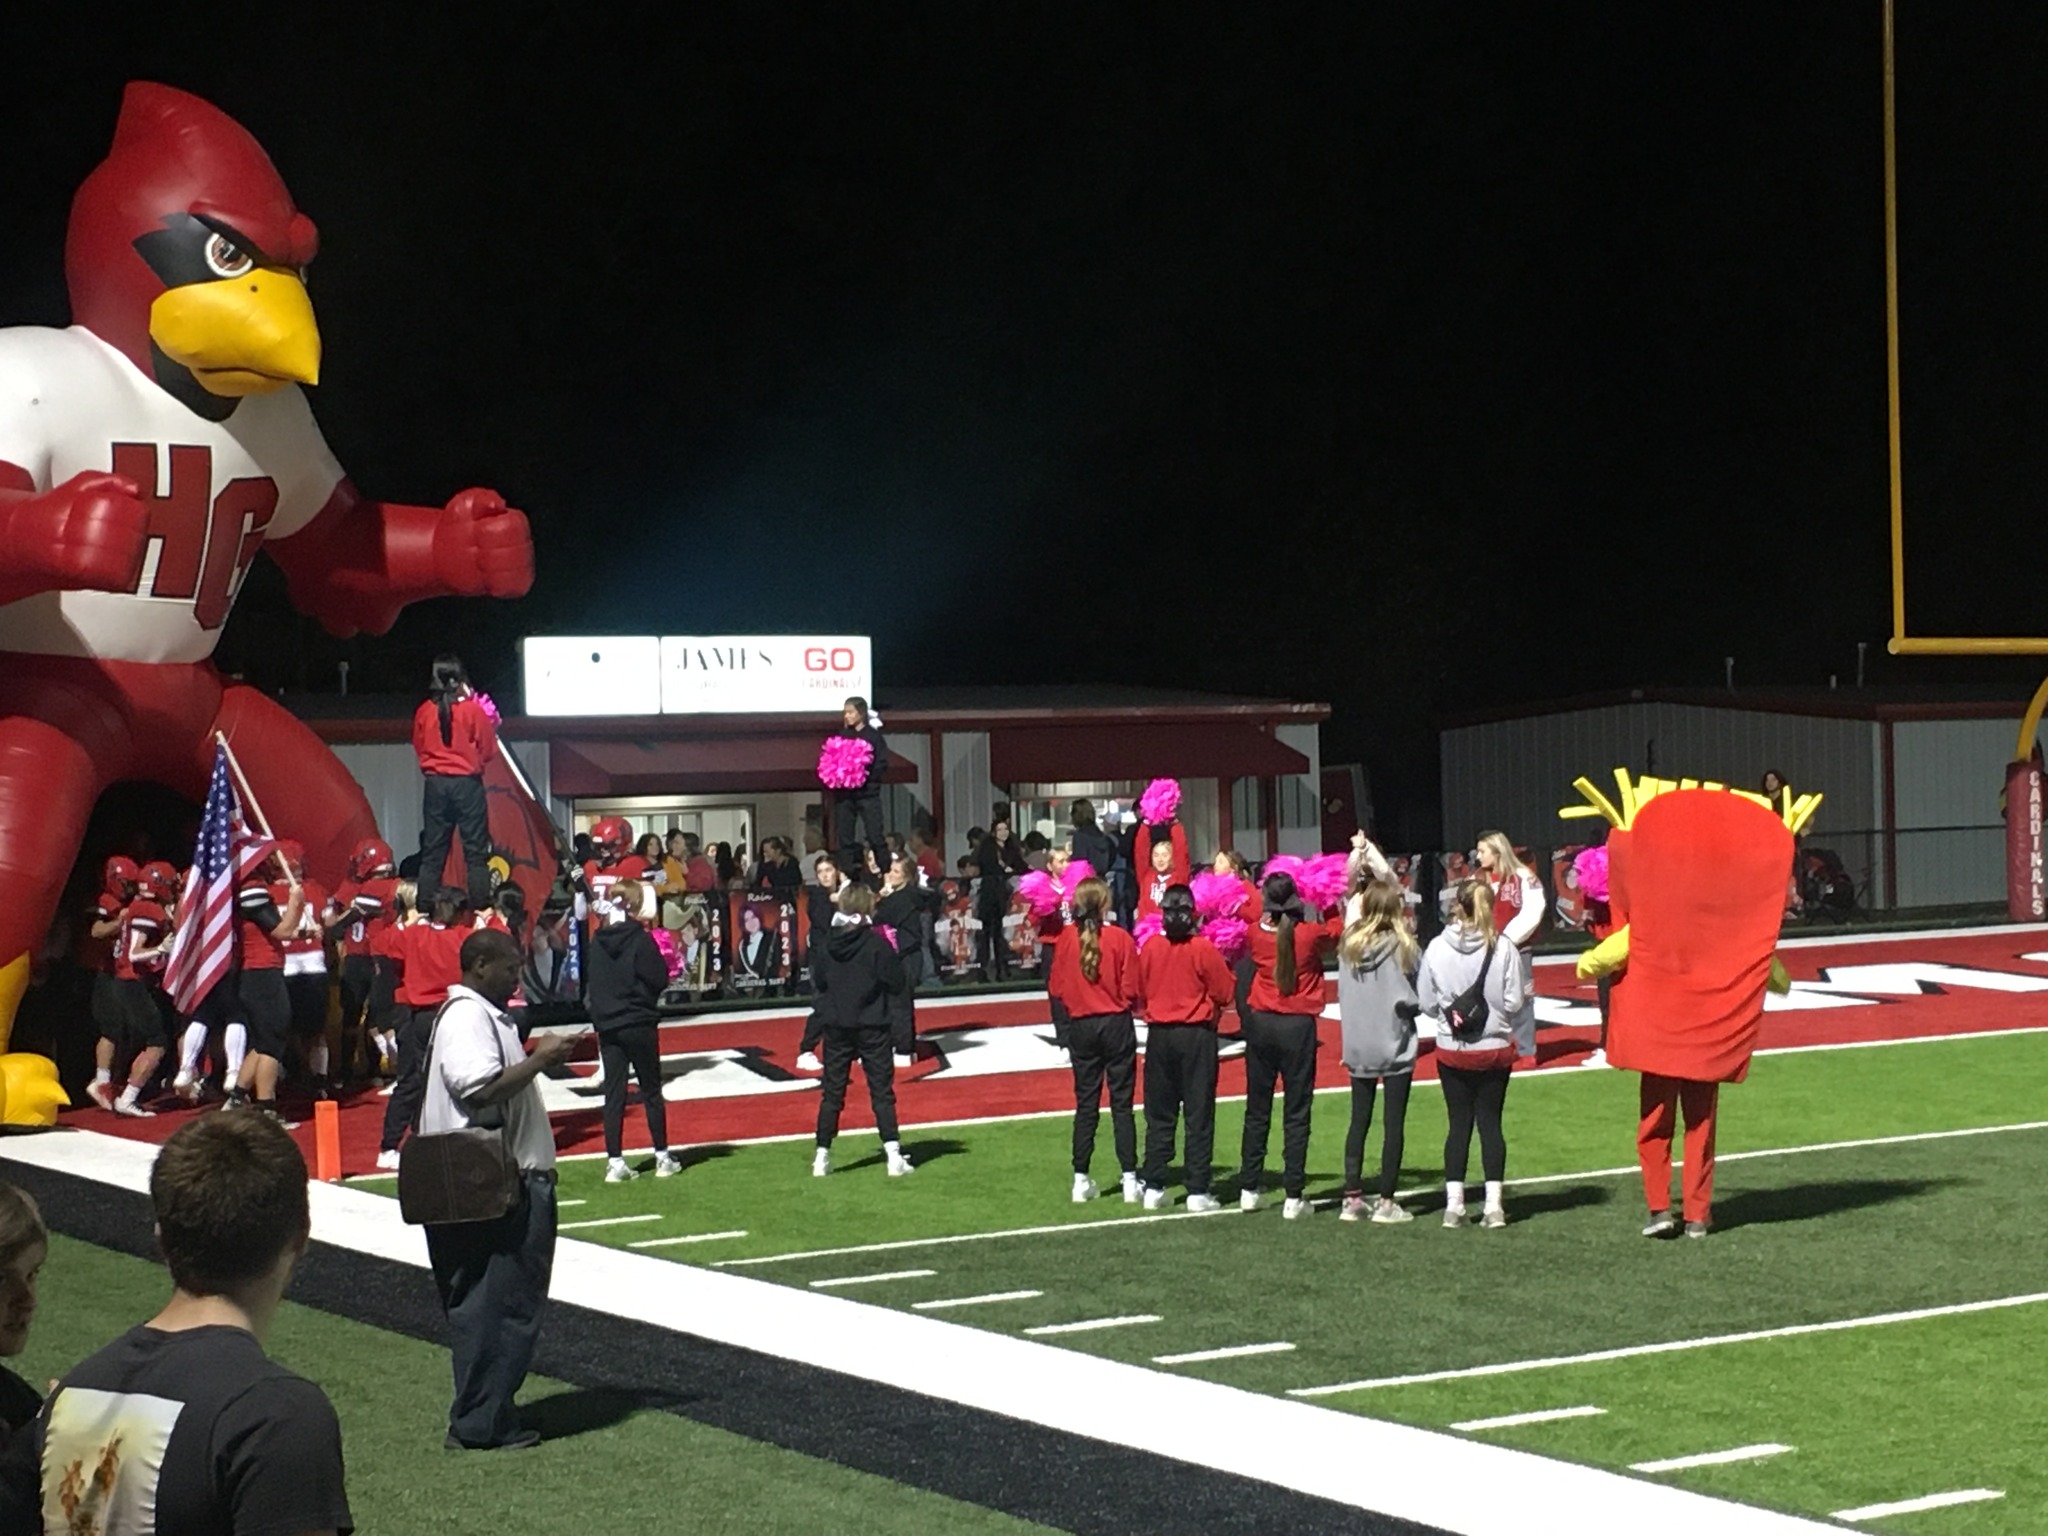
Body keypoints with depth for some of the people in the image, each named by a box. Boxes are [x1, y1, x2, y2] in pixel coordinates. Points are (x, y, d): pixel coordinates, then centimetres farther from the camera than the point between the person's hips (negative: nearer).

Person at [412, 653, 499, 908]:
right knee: (476, 851, 1)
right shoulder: (474, 711, -9)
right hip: (468, 783, -3)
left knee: (432, 852, 8)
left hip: (435, 784, 3)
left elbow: (419, 749, 10)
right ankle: (480, 907, -3)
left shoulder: (424, 712, -2)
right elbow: (488, 751, -1)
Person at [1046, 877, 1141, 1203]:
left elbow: (1055, 987, 2)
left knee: (1085, 1103, 11)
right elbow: (1132, 989, -10)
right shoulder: (1120, 938, -12)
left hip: (1080, 1026, 2)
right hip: (1116, 1024, -2)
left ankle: (1081, 1180, 11)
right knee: (1121, 1103, 3)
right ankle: (1130, 1180, 2)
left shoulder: (1065, 940, -5)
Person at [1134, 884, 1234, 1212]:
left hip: (1159, 1036, 3)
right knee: (1199, 1116, 2)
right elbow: (1226, 992, -8)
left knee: (1159, 1116, 10)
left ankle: (1153, 1188, 10)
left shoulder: (1149, 948, -2)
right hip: (1196, 1036, -3)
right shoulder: (1203, 949, -12)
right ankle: (1197, 1191, 1)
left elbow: (1139, 994, 7)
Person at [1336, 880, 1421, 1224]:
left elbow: (1342, 992, 4)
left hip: (1358, 1046, 4)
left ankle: (1352, 1198, 13)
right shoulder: (1403, 947, -14)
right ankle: (1385, 1202, 4)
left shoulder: (1349, 944, -3)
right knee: (1394, 1123, 3)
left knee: (1359, 1121, 12)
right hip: (1395, 1046, -4)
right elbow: (1421, 993, -10)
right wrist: (1407, 1006, 7)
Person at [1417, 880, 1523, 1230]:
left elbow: (1426, 1002, -4)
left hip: (1452, 1051, 0)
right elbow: (1514, 1001, -10)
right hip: (1495, 1048, 0)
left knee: (1459, 1123, 9)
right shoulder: (1503, 947, -13)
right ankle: (1493, 1204, 6)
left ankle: (1454, 1203, 7)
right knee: (1491, 1122, 8)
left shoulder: (1437, 948, -10)